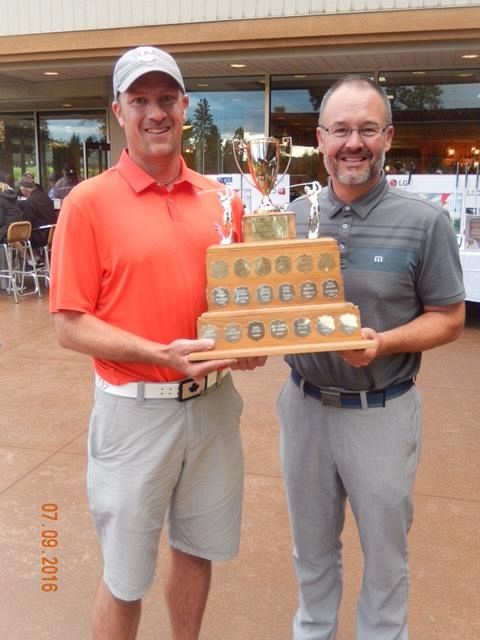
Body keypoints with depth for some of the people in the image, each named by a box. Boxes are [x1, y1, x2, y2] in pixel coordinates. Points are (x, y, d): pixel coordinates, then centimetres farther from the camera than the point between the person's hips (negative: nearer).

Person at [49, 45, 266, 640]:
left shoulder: (219, 198, 4)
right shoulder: (89, 201, -9)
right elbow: (69, 325, -11)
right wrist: (160, 354, -23)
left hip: (213, 401, 5)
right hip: (135, 408, -4)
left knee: (197, 548, 22)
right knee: (125, 575, 12)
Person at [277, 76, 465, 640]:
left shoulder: (424, 222, -11)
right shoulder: (292, 217, 0)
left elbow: (448, 319, -7)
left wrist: (384, 343, -23)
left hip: (381, 413, -3)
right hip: (304, 404, 4)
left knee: (384, 550, 17)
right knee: (311, 544, 23)